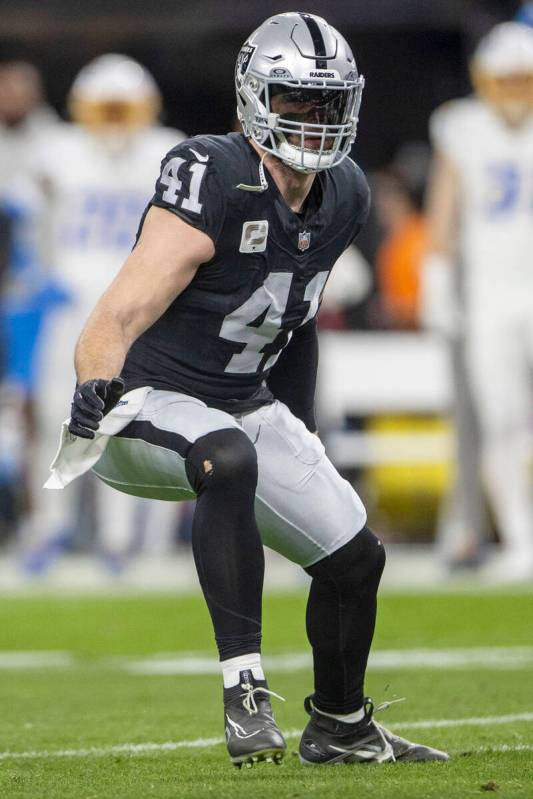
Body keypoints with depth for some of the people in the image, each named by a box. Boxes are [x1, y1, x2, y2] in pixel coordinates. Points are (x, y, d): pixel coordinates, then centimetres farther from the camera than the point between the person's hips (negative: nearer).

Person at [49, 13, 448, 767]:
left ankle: (341, 727, 33)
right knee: (229, 459, -40)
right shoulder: (215, 182, -24)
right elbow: (118, 318, -29)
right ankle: (245, 685, -37)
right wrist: (97, 390, -46)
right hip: (151, 401, -8)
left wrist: (301, 425, 23)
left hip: (246, 407, 8)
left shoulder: (343, 197, 1)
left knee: (356, 557, 8)